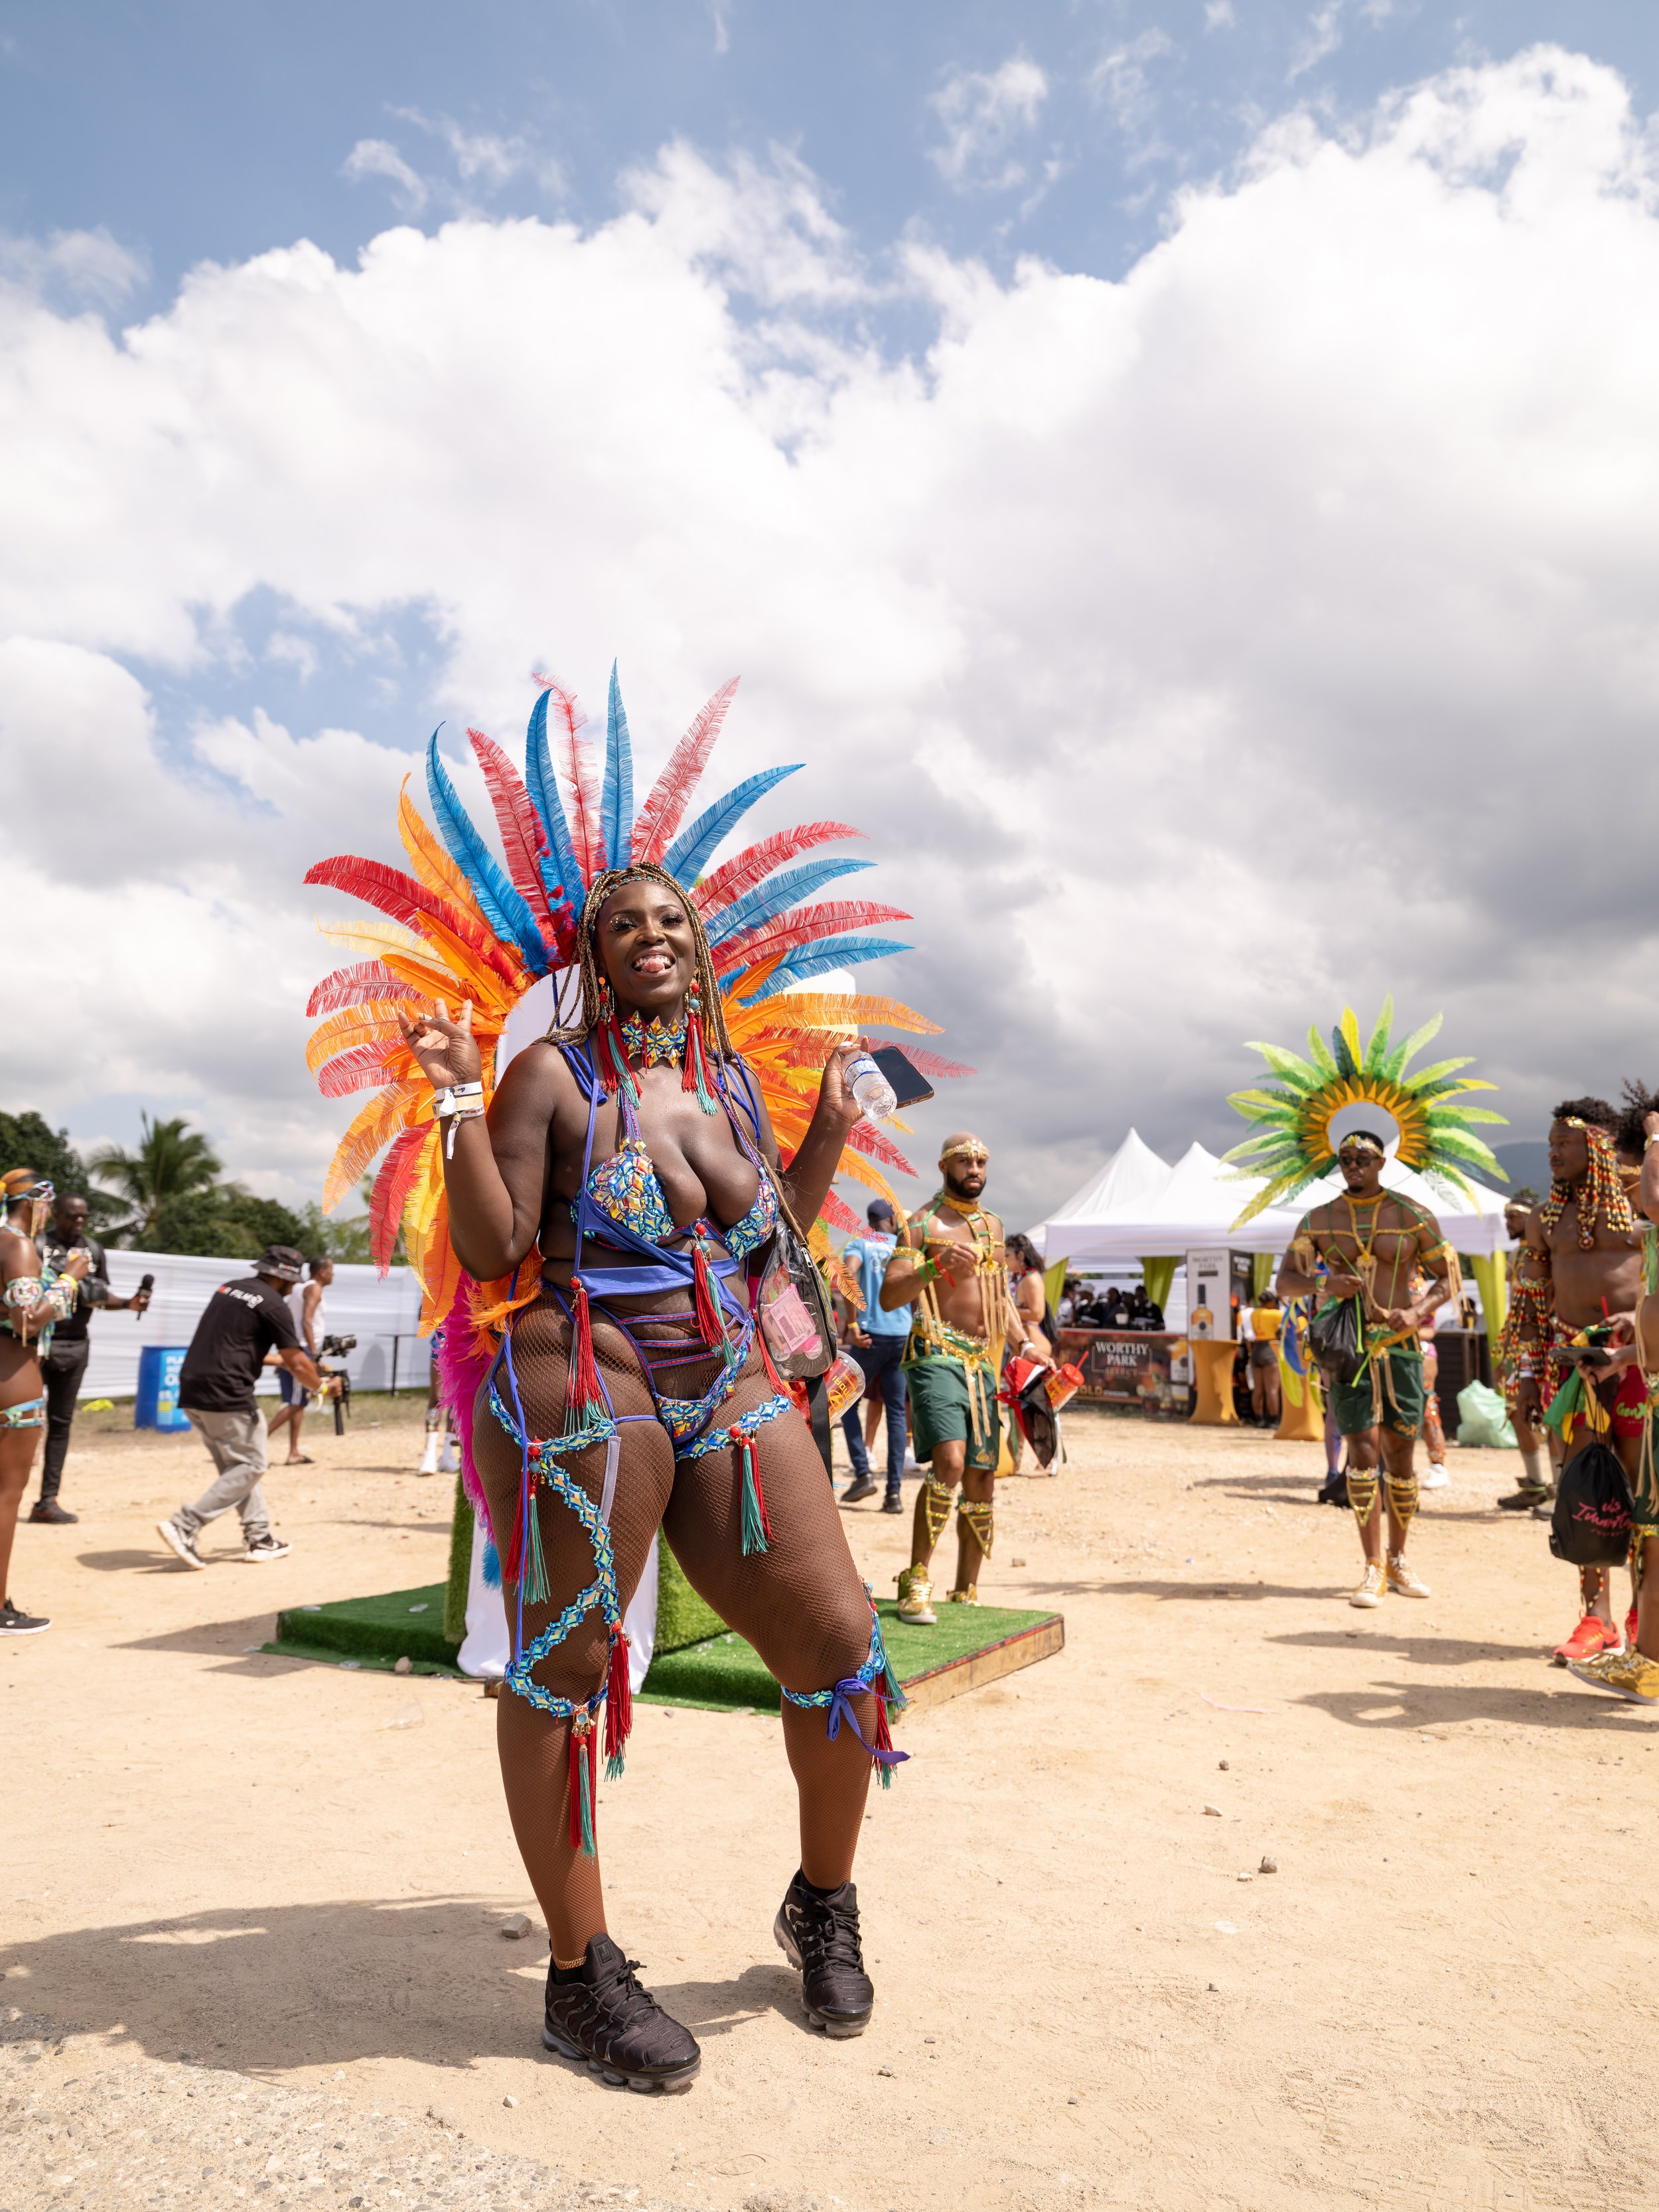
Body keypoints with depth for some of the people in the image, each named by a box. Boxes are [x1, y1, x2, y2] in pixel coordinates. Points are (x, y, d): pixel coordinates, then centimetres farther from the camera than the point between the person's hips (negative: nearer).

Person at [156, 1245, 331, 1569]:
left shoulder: (227, 1289, 17)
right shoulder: (274, 1305, -7)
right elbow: (298, 1364, -6)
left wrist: (278, 1360, 36)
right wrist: (321, 1385, 14)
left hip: (191, 1393, 9)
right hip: (226, 1396, -9)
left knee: (237, 1464, 17)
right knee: (252, 1466, 2)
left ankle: (259, 1539, 17)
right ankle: (185, 1526, -6)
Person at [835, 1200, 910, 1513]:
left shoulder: (858, 1245, 3)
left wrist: (852, 1325, -17)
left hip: (870, 1335, -3)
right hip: (903, 1336, 3)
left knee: (847, 1404, 13)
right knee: (896, 1412, 6)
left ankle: (863, 1474, 1)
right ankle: (895, 1491, 2)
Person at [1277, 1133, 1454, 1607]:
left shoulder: (1414, 1218, 4)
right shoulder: (1319, 1221, 6)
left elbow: (1447, 1277, 8)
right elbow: (1285, 1281, 4)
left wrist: (1418, 1311, -11)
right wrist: (1324, 1284, -17)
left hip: (1400, 1344, 1)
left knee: (1399, 1456, 6)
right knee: (1363, 1450, -9)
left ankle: (1398, 1558, 25)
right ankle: (1374, 1569, -1)